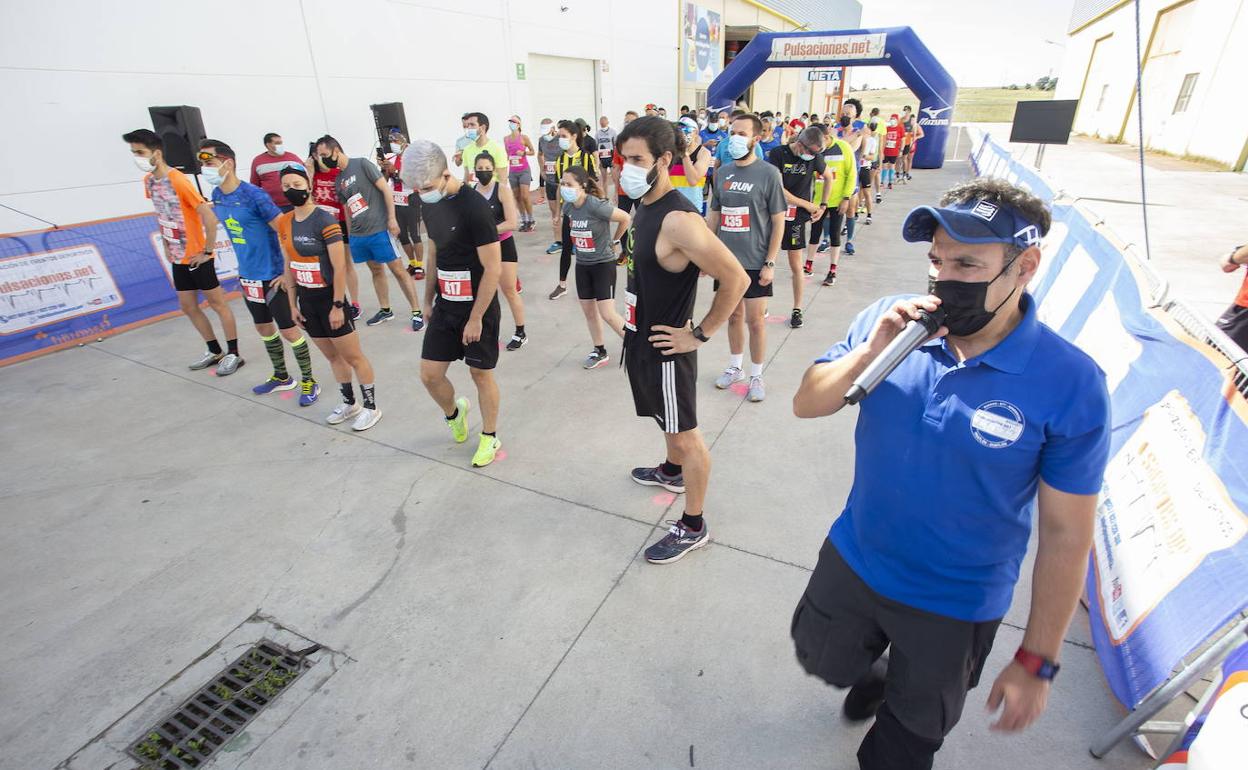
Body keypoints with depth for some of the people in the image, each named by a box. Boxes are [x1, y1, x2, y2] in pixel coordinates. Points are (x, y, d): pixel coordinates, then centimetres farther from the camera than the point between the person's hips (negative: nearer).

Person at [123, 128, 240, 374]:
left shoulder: (178, 180, -18)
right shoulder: (148, 181, 6)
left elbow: (210, 217, -22)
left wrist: (207, 251, -18)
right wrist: (166, 245, 13)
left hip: (197, 257, -8)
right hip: (178, 258, 8)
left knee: (217, 303, 1)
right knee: (188, 307, 12)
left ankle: (233, 354, 10)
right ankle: (215, 351, 24)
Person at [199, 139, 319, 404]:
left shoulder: (254, 195, -19)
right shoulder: (217, 196, 4)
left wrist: (287, 272, -18)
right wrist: (245, 263, 18)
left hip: (272, 276, -8)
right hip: (247, 276, 8)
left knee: (288, 330, 0)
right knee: (263, 327, 18)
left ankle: (309, 381, 14)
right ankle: (281, 376, 34)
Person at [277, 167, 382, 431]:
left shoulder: (324, 220, -15)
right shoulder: (284, 223, 6)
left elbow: (340, 267, -17)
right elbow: (289, 266, 12)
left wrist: (337, 306, -17)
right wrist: (293, 304, 11)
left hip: (329, 298, -7)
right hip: (306, 299, 7)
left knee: (353, 356, 2)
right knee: (332, 356, 17)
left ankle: (371, 407, 15)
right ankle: (349, 403, 31)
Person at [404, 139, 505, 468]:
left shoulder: (474, 207, -20)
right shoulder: (430, 205, 4)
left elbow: (493, 269, -20)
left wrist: (475, 318, -17)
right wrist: (428, 298, 18)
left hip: (477, 307, -6)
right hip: (445, 306, 6)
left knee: (481, 374, 7)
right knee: (429, 373, 6)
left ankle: (490, 437, 28)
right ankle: (454, 413, 38)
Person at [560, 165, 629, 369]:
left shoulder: (596, 206, -23)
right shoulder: (568, 207, -2)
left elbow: (625, 219, -13)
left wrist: (614, 241, -2)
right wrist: (583, 245, 10)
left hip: (603, 264, -7)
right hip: (582, 264, 7)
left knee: (607, 314, -8)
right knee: (588, 310, 12)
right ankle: (600, 352, 28)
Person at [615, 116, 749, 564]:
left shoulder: (679, 220, -25)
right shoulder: (642, 207, 4)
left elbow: (736, 280, -27)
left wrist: (700, 334, -20)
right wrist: (633, 323, 14)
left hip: (666, 347, -9)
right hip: (640, 338, 9)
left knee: (685, 433, 5)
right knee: (669, 420, 29)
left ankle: (693, 528, 21)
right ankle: (672, 472, 54)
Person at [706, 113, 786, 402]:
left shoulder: (769, 174, -8)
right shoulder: (723, 172, 6)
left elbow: (778, 221, -7)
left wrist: (770, 263, -12)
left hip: (755, 262, -4)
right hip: (726, 260, 4)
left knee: (755, 321, 3)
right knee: (733, 315, 16)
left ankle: (756, 376, 20)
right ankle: (735, 367, 33)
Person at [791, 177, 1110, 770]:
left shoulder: (1070, 385, -21)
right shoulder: (888, 321, -14)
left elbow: (1065, 533, -14)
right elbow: (806, 404, -10)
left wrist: (1037, 660, -8)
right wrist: (872, 350, -28)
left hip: (955, 607, -2)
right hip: (852, 561, 3)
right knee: (820, 659, 30)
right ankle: (874, 674, 62)